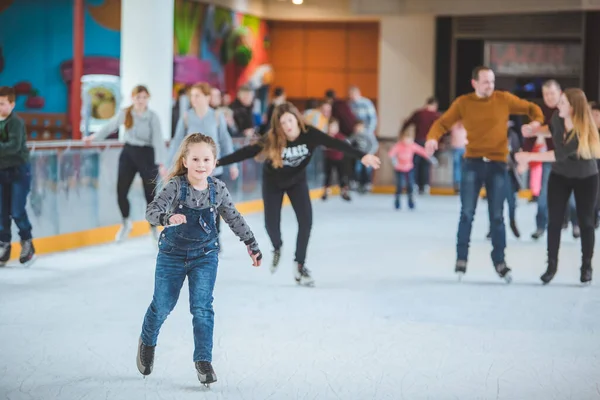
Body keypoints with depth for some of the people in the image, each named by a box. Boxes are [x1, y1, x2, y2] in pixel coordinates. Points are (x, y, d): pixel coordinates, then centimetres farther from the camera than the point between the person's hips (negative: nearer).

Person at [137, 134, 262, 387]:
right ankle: (147, 342, 43)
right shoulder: (175, 186, -21)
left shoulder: (218, 189, -11)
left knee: (202, 307, -8)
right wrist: (168, 218, -52)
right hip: (172, 255, -1)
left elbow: (234, 218, 3)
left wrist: (252, 244, 8)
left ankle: (203, 361, 1)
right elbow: (151, 211, -31)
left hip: (205, 256, 1)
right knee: (162, 306, 14)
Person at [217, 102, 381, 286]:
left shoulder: (310, 134, -28)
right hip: (273, 182, -1)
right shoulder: (272, 139, -30)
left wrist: (362, 156, -47)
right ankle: (277, 249, 30)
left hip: (297, 181, 1)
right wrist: (218, 162, -34)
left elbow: (336, 143, -36)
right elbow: (246, 152, -29)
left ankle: (300, 267, 3)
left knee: (306, 221, -12)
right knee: (271, 223, -7)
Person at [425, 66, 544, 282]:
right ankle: (461, 258, 11)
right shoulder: (463, 103, 1)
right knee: (467, 213, -2)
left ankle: (499, 260, 18)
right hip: (473, 163, 0)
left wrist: (537, 121, -10)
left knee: (497, 216, 5)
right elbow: (443, 123, -1)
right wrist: (432, 138, -21)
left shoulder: (504, 99, 2)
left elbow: (531, 108, 11)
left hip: (497, 165, 1)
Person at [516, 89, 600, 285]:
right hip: (559, 176, 4)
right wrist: (534, 129, -8)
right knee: (554, 221, 0)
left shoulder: (584, 130, -32)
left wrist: (530, 156, -37)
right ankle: (552, 265, 10)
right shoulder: (558, 118, -15)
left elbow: (560, 154, -37)